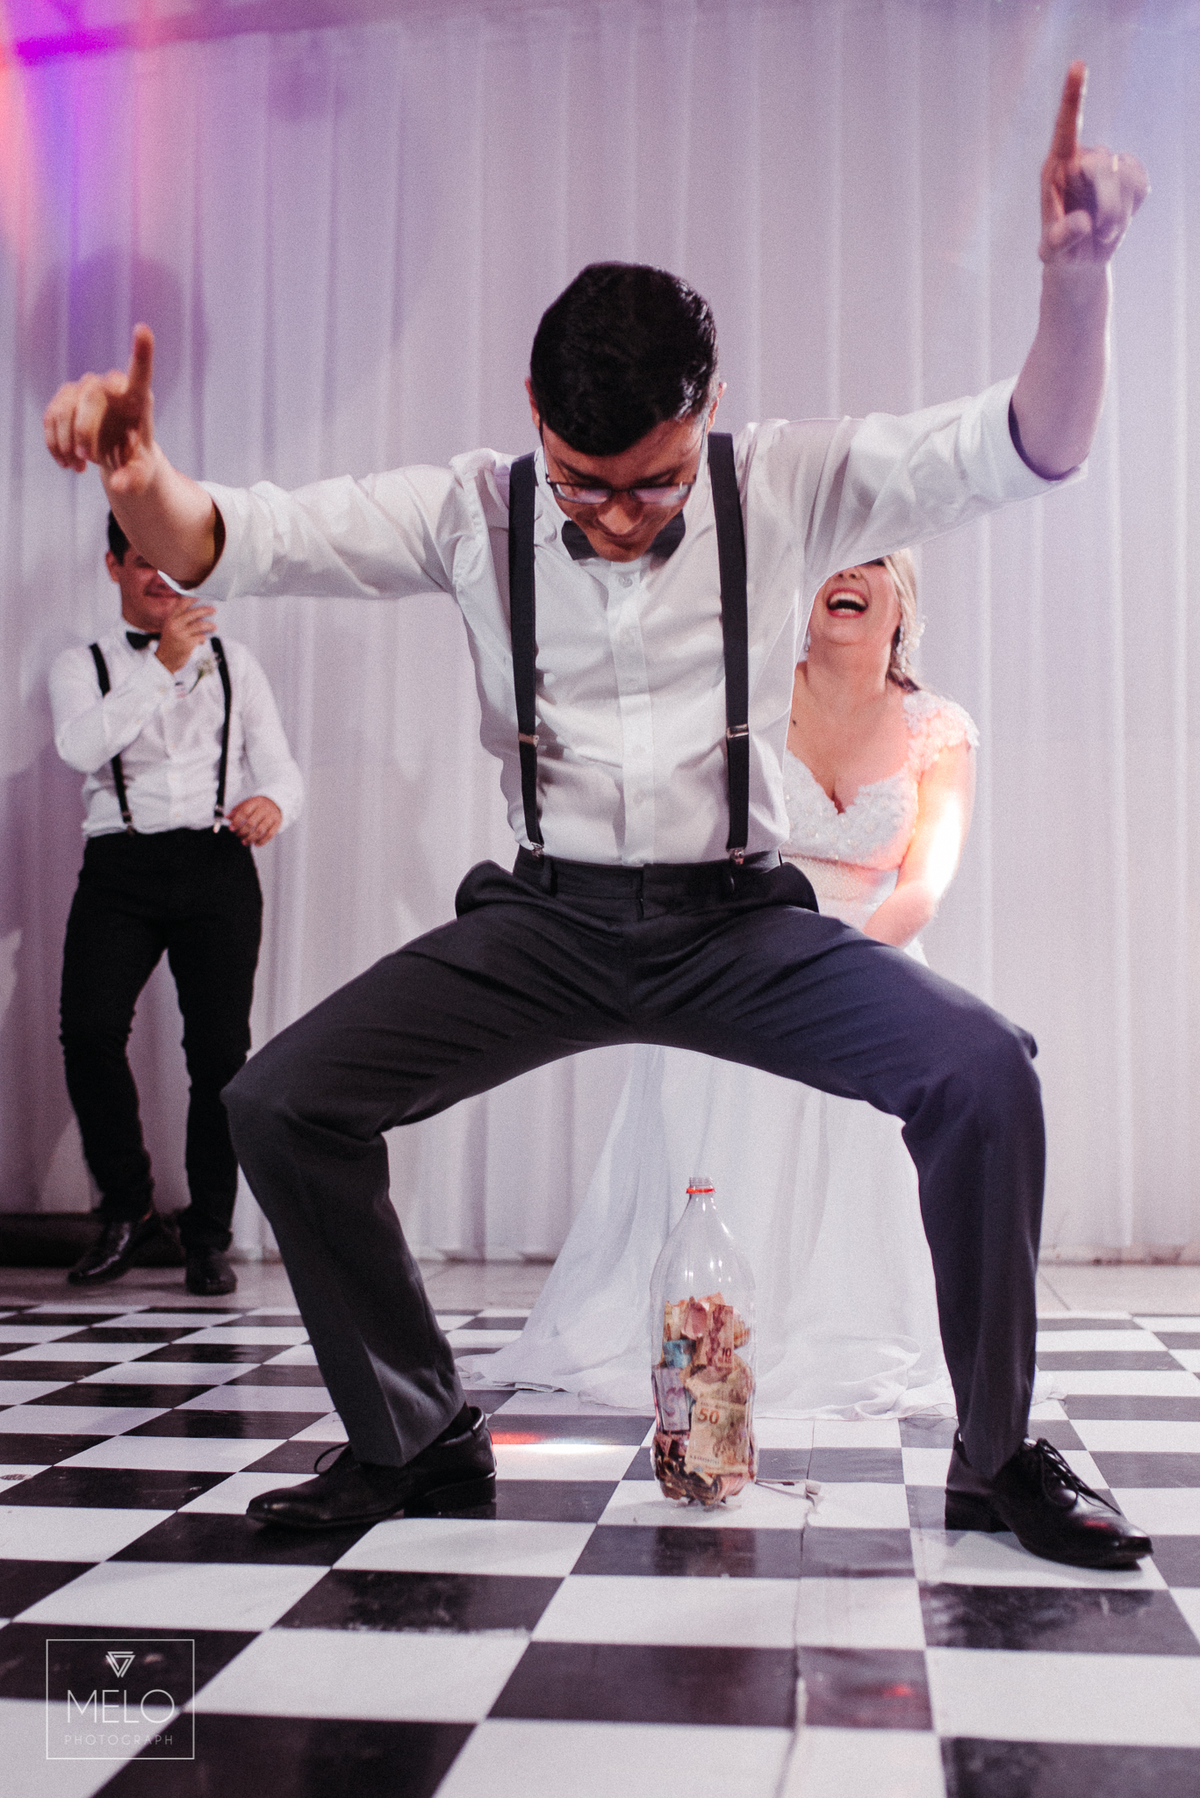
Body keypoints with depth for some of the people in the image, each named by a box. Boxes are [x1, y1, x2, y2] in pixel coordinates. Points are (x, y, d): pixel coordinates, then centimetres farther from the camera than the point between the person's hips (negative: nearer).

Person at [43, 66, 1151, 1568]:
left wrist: (1076, 270, -32)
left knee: (981, 1068, -26)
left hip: (740, 920, -1)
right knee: (278, 1103, -16)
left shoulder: (786, 487, -5)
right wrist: (142, 480, -34)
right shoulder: (476, 511, -4)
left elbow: (1027, 446, -12)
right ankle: (415, 1438, 5)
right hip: (541, 921, 1)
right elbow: (228, 544, -10)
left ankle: (1000, 1457, -3)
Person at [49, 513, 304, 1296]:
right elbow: (81, 746, -8)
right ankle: (128, 1210, 3)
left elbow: (282, 765, 9)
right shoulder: (83, 666, 14)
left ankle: (209, 1234, 8)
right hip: (119, 865, 0)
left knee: (221, 1048, -6)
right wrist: (163, 666, -16)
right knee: (89, 1029, -17)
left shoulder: (233, 661, 18)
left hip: (216, 862, 1)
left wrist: (272, 801, -16)